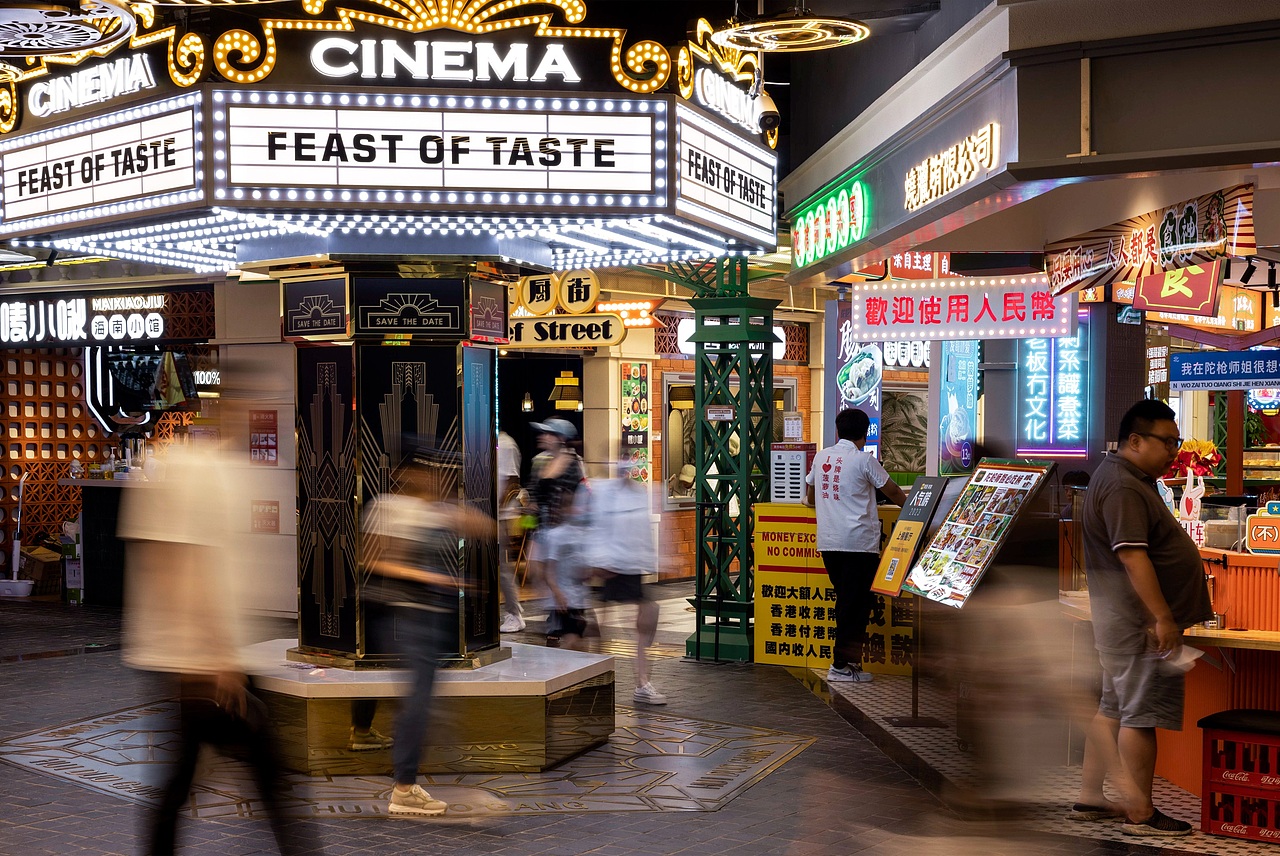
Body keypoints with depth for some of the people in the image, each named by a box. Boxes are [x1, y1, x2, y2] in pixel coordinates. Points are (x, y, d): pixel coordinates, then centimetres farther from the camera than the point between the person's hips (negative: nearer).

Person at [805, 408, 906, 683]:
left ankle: (848, 658, 17)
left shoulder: (821, 457, 11)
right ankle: (842, 665, -1)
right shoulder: (864, 459, -5)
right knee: (858, 602, 0)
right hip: (859, 541, -6)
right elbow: (892, 491, 4)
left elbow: (811, 497, 25)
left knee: (845, 600, 14)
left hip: (827, 541, 6)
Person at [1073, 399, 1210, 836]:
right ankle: (1140, 813, 3)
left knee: (1113, 709, 14)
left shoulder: (1129, 478, 16)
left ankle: (1089, 798, 21)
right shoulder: (1123, 488, -19)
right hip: (1141, 621, -11)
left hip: (1123, 619, 11)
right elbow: (1132, 556, -26)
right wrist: (1162, 617, -25)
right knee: (1142, 714, -4)